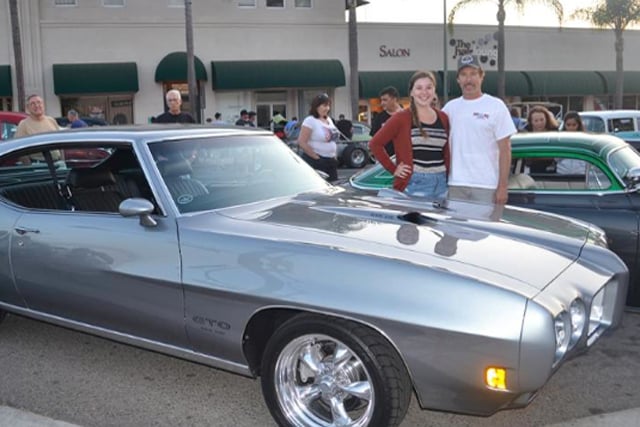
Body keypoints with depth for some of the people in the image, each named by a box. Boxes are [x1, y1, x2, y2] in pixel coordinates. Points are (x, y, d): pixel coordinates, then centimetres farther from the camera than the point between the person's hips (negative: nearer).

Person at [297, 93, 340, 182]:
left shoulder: (329, 119, 14)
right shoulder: (310, 121, -11)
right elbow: (301, 142, -18)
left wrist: (334, 155, 14)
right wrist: (316, 157, -16)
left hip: (331, 161, 8)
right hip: (316, 163, -8)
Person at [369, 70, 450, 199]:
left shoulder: (443, 118, 11)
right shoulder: (402, 118, -3)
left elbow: (446, 153, 17)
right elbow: (375, 144, -3)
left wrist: (448, 177, 6)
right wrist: (393, 169, -5)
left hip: (440, 184, 5)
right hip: (413, 184, -5)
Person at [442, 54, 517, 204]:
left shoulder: (496, 106, 0)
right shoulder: (450, 107, 11)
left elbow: (505, 149, -2)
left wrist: (503, 186, -8)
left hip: (487, 185, -3)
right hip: (456, 184, 3)